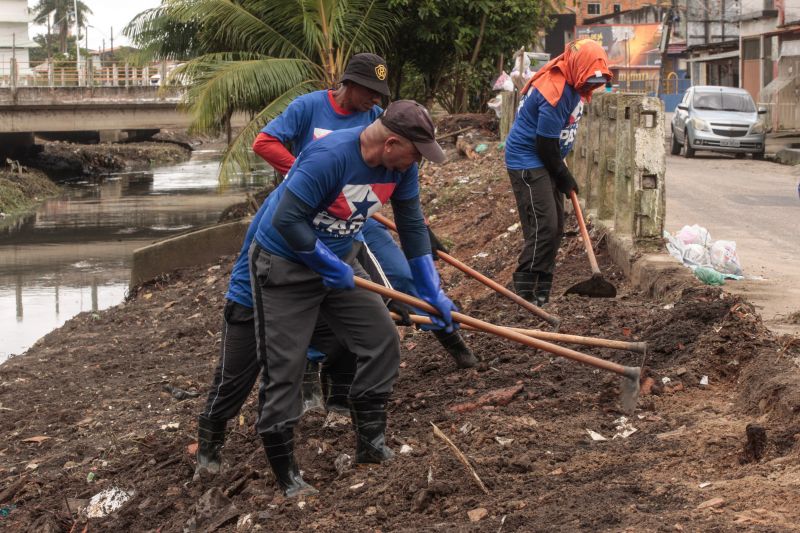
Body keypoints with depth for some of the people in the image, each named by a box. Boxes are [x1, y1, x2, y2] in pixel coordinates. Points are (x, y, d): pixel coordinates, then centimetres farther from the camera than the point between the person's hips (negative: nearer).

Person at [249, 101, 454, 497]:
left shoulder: (400, 166, -9)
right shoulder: (329, 157, -32)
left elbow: (412, 225, 3)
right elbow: (287, 219, -32)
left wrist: (432, 293, 4)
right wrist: (332, 267, -22)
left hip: (338, 263, 7)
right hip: (284, 267, -7)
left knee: (382, 341, 2)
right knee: (284, 371, -3)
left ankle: (371, 445, 17)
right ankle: (287, 476, 9)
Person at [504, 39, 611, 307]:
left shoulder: (574, 84, 3)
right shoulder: (556, 93, -27)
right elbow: (545, 144, -22)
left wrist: (564, 176, 19)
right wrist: (564, 177, -9)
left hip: (547, 163, 10)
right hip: (528, 162, -10)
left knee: (555, 228, 10)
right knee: (543, 226, -15)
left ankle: (542, 289, 16)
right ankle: (525, 291, -11)